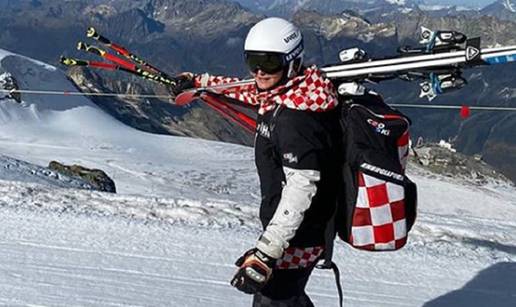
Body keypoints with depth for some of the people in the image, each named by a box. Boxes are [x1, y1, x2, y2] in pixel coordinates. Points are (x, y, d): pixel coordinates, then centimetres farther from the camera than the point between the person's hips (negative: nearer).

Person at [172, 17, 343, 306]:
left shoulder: (297, 118, -27)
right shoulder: (286, 93, 2)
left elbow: (300, 190, -33)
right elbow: (249, 90, 24)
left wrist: (265, 254, -38)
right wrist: (199, 81, 38)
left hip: (297, 240, -10)